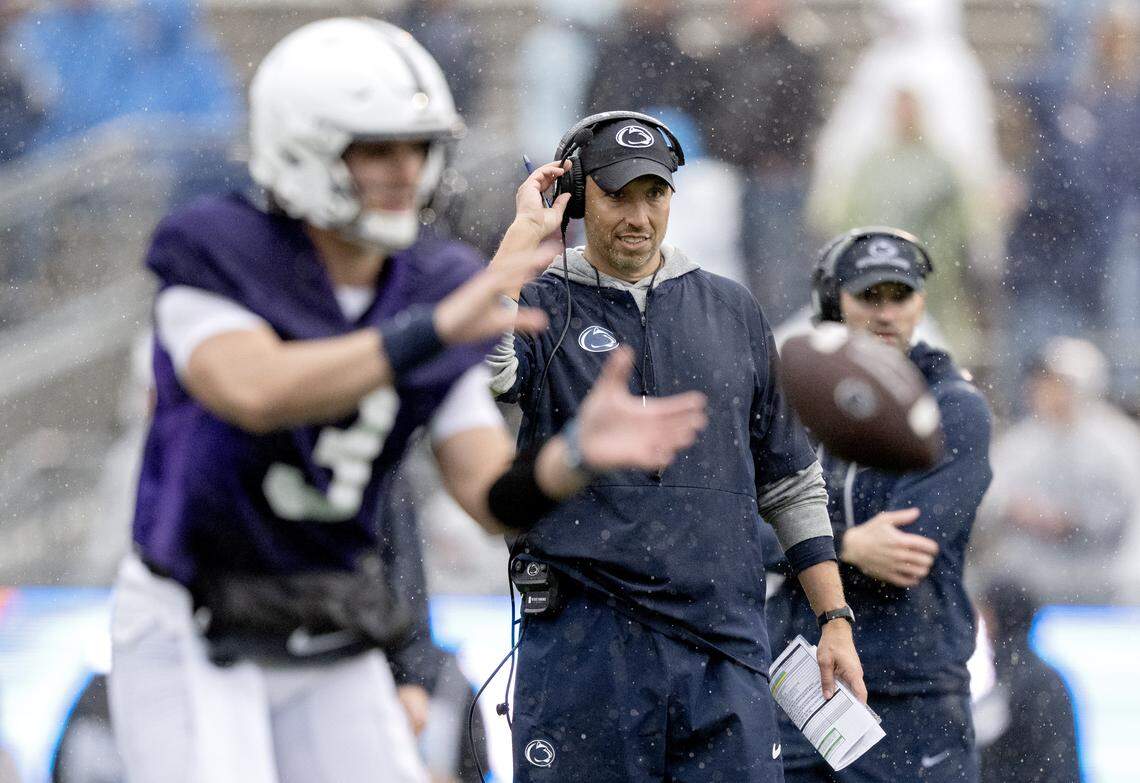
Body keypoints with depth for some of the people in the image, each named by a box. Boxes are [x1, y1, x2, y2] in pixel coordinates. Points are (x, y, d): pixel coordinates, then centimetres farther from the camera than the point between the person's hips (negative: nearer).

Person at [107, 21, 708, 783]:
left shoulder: (436, 289, 1)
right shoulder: (217, 257, -14)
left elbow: (497, 496, -4)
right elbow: (256, 392, -35)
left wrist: (578, 452, -26)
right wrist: (434, 329, -40)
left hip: (332, 653, 6)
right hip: (192, 640, -6)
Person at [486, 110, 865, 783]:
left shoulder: (732, 311, 14)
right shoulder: (543, 308, 4)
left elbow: (790, 481, 18)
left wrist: (836, 619, 12)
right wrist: (527, 229, -14)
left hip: (726, 648, 3)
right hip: (584, 649, -3)